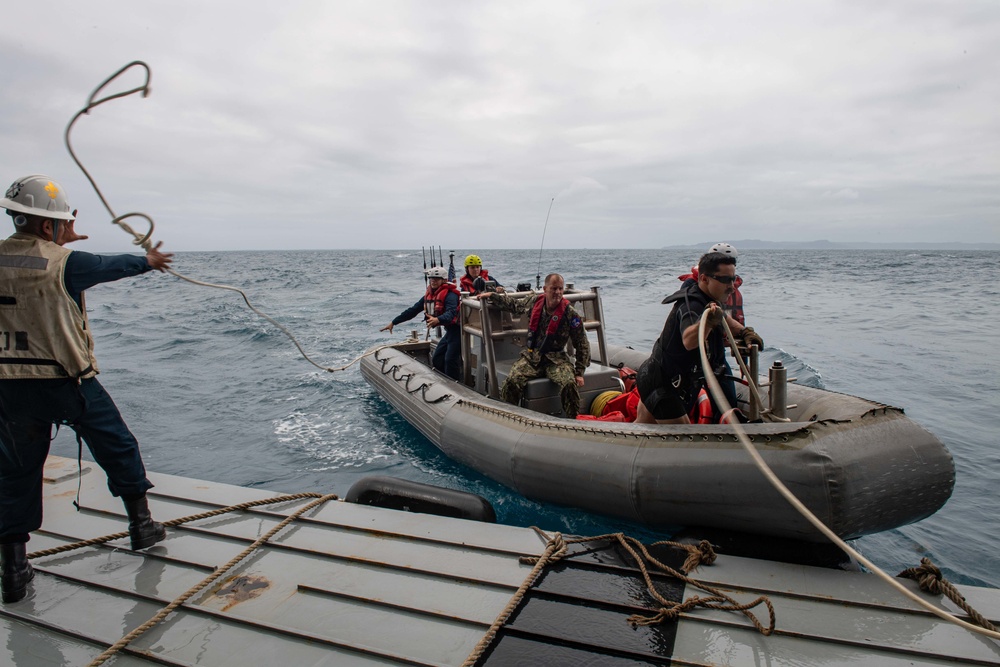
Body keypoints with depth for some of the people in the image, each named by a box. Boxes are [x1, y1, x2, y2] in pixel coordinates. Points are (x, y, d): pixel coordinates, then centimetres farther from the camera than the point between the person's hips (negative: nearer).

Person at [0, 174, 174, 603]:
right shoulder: (65, 263, -12)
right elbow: (111, 266, 7)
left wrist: (57, 243, 35)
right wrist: (148, 261, 25)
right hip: (68, 381, -4)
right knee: (118, 448, 15)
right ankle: (142, 525, 27)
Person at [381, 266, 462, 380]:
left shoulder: (450, 295, -18)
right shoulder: (429, 295, 9)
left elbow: (451, 313, -34)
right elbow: (413, 310, 12)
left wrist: (438, 320, -55)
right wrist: (393, 323, 12)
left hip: (457, 330, -9)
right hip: (449, 331, 9)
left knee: (450, 360, -17)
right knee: (437, 360, 12)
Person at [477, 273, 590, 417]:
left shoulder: (570, 314, -6)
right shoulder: (534, 301, 4)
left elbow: (582, 345, 0)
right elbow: (514, 304, 26)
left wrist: (579, 372, -5)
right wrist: (491, 296, 23)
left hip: (556, 359, -2)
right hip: (531, 356, 2)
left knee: (569, 384, -30)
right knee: (512, 381, -25)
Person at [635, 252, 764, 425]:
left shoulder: (708, 300, 4)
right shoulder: (692, 305, -28)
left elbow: (723, 318, 28)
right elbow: (688, 341, -49)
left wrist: (744, 331, 10)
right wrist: (707, 322, -68)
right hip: (662, 384, -10)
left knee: (642, 425, 23)